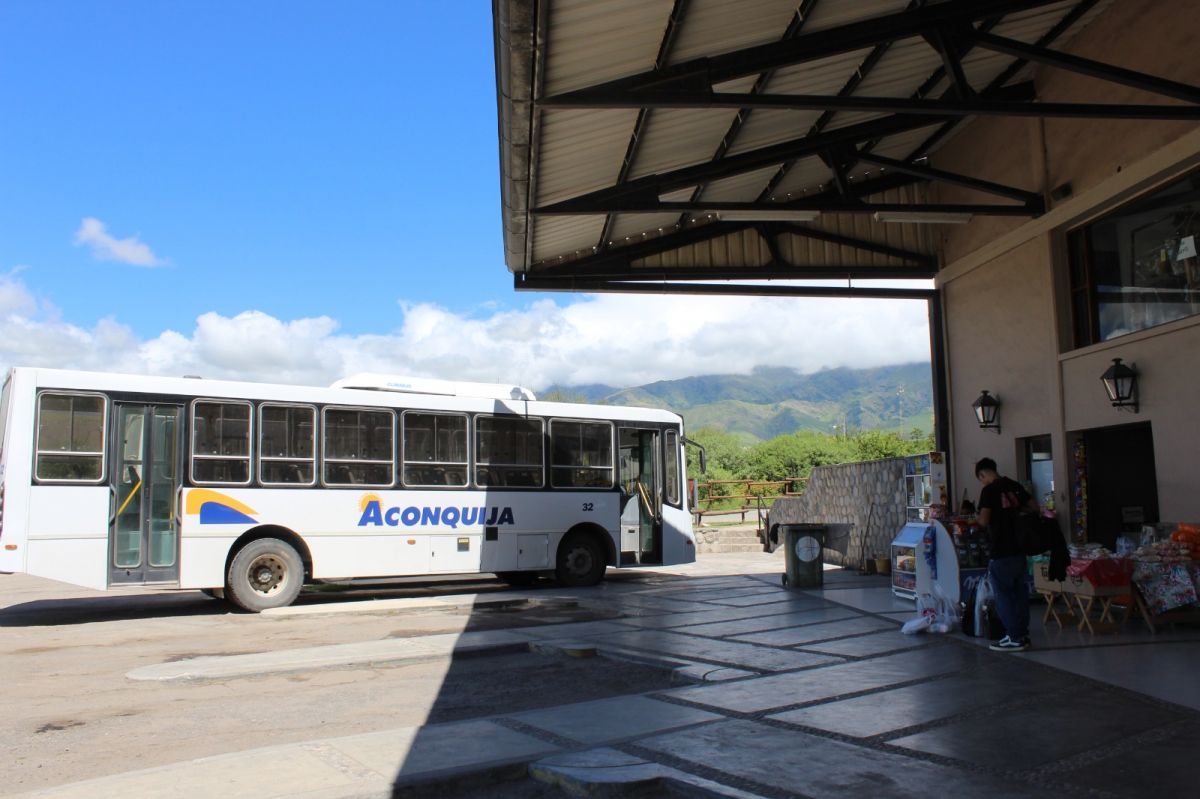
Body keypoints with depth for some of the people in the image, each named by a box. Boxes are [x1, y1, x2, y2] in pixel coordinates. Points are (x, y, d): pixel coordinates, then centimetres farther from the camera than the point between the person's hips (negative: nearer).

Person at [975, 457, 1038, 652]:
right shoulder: (1015, 486, 7)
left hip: (1001, 550, -7)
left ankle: (1014, 638, 1)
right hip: (1019, 547, 7)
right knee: (1020, 591, 13)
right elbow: (1034, 508, 11)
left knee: (1003, 594, 0)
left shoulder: (989, 490, -13)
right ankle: (1022, 634, 20)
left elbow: (984, 521, -19)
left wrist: (977, 518, 3)